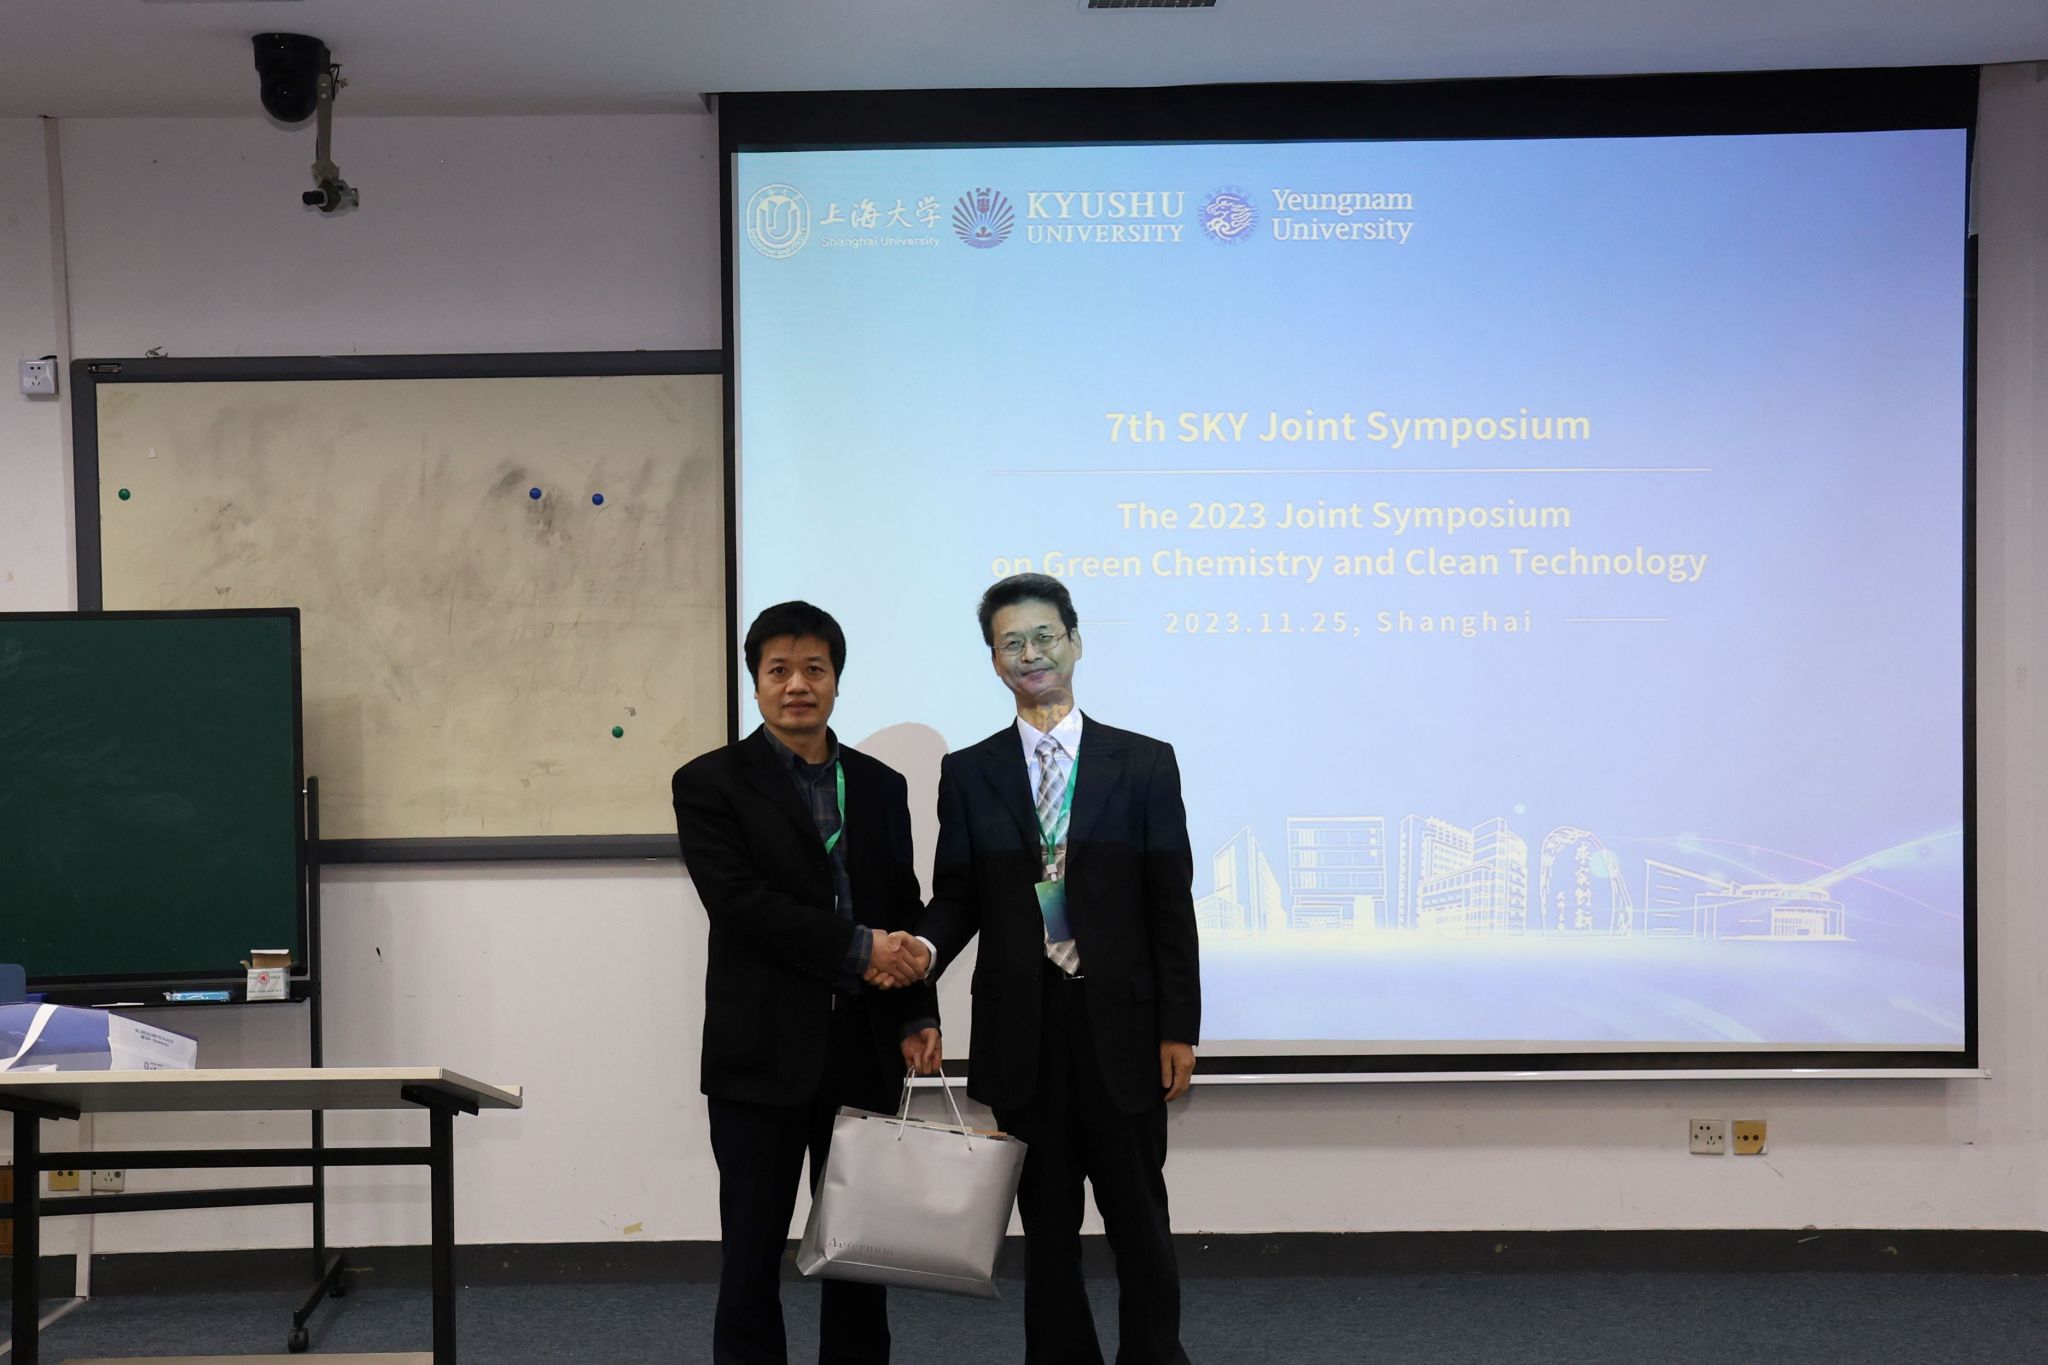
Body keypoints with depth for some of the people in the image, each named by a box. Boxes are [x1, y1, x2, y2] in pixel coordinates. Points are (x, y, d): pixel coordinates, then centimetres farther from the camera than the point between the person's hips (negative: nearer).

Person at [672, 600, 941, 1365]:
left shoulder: (881, 785, 11)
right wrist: (857, 948, -17)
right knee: (753, 1252, 3)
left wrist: (918, 1016, -2)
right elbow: (738, 901, -14)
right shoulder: (711, 783, -2)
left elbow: (906, 912, 11)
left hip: (866, 1051, 4)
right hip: (764, 1053, -4)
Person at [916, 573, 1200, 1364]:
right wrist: (922, 953, -17)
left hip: (1119, 1024, -1)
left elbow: (1171, 905, 0)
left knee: (1137, 1212, 5)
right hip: (1021, 1027, 1)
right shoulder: (968, 774, 6)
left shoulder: (1144, 764, 2)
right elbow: (956, 896, 6)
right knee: (1047, 1220, 10)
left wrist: (1179, 1029, -4)